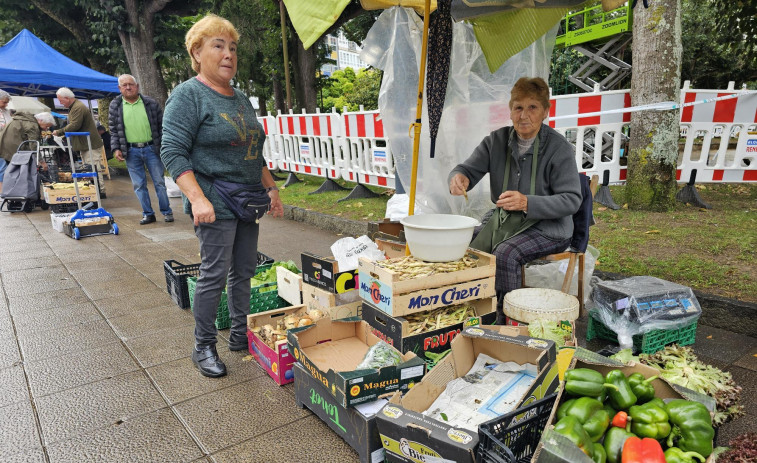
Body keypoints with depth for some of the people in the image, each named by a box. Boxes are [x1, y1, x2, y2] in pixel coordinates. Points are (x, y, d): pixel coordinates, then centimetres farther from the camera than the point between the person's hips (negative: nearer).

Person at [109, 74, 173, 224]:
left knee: (159, 182, 3)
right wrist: (116, 148, 0)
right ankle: (148, 214, 15)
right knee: (139, 185, 5)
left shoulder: (151, 103, 2)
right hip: (131, 151, 2)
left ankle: (167, 212, 13)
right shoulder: (115, 106, 6)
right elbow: (113, 130, 10)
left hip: (151, 148, -2)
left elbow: (161, 126, 5)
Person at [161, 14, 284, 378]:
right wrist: (197, 199, -24)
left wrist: (271, 189, 18)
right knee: (214, 275, -3)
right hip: (216, 204, -7)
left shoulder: (241, 99, 16)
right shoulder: (188, 95, -7)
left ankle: (240, 335, 26)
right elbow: (173, 152, -14)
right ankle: (204, 348, 13)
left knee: (244, 271, 11)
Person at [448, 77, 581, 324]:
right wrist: (459, 178, -28)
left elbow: (572, 200, -15)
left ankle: (505, 321, -15)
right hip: (502, 219, 5)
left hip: (548, 227, -5)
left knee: (505, 253, -32)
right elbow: (469, 168, -1)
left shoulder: (558, 147, -12)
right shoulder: (496, 140, 3)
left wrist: (527, 203, -31)